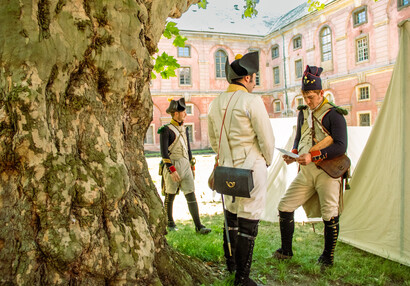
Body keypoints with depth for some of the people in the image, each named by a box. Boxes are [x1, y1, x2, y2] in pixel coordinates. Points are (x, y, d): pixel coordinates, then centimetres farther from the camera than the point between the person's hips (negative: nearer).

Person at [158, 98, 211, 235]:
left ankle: (198, 226, -1)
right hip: (172, 166, -5)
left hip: (185, 165, 6)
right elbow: (164, 152, -15)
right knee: (170, 196, 9)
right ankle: (170, 222, 29)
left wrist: (192, 166, 18)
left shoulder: (184, 129, 13)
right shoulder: (166, 130, -9)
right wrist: (172, 170, -21)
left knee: (191, 195, -1)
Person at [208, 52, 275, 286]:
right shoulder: (252, 101, -14)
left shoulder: (216, 104, 7)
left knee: (231, 215, 21)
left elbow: (213, 140, 16)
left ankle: (231, 262, 38)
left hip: (228, 169, 7)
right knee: (249, 222, 1)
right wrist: (267, 161, 7)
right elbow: (267, 139, -11)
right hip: (251, 169, -7)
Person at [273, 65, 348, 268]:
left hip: (327, 171, -6)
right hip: (305, 172, 6)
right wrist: (294, 154, 0)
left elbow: (341, 146, -17)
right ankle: (286, 251, 21)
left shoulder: (333, 114, -10)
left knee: (330, 216, 0)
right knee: (284, 207, 4)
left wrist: (313, 156, -26)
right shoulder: (303, 113, 11)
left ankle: (328, 257, 23)